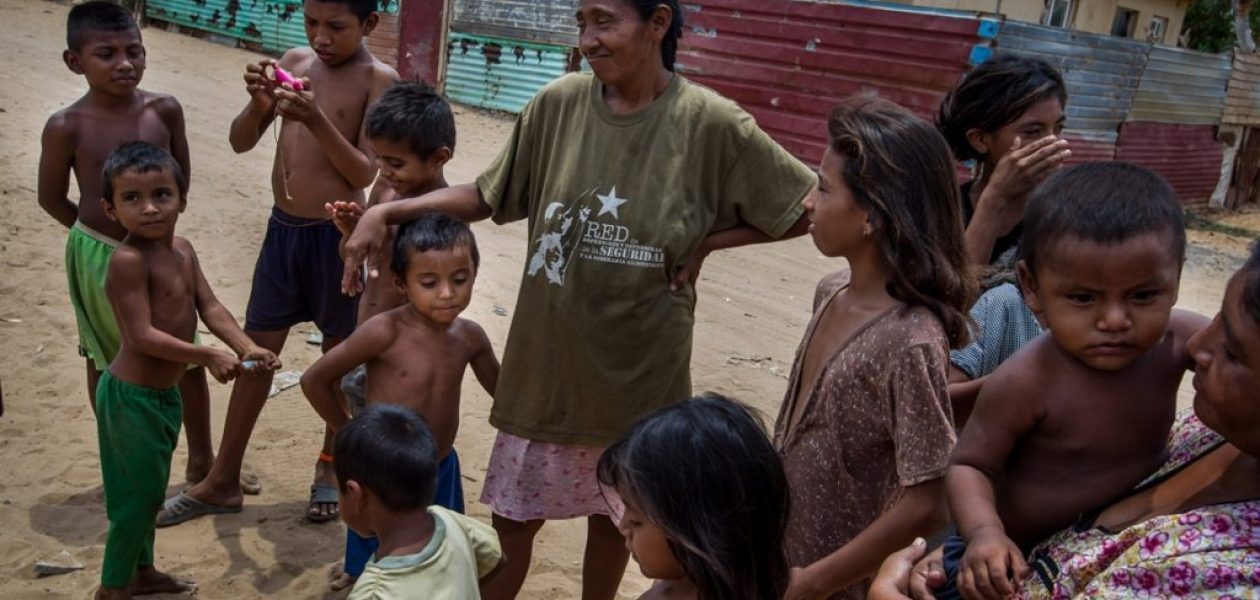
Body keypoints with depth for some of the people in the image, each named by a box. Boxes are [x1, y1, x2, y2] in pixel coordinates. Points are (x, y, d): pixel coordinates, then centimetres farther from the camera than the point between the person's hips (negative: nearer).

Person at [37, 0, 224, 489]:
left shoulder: (164, 110, -9)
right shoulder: (66, 127, -15)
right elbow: (52, 198, -3)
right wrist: (103, 234, 4)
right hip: (98, 259, -2)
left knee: (188, 357, 8)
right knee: (106, 362, 14)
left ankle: (201, 464, 25)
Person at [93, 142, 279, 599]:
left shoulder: (182, 250, 4)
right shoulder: (129, 260, -24)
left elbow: (209, 307, 4)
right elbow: (143, 336, -26)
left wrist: (246, 347, -10)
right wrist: (209, 357, -23)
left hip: (163, 391, 9)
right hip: (132, 394, -9)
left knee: (150, 489, 22)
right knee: (138, 493, 2)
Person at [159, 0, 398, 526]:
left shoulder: (378, 79, -11)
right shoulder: (294, 62, 4)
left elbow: (364, 173, -16)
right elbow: (240, 142, 4)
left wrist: (315, 119, -28)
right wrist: (259, 103, -16)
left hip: (335, 235, -5)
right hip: (282, 228, 5)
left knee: (340, 354, 9)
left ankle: (330, 465, 30)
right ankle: (222, 481, 22)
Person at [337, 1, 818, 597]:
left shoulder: (710, 123, -14)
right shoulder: (559, 103, -7)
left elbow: (814, 208, -7)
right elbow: (486, 195, 3)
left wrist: (706, 240, -12)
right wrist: (385, 211, -7)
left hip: (637, 371, -1)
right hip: (544, 364, 2)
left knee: (613, 515, 20)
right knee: (513, 517, 12)